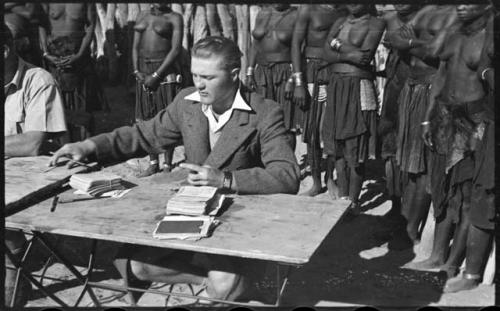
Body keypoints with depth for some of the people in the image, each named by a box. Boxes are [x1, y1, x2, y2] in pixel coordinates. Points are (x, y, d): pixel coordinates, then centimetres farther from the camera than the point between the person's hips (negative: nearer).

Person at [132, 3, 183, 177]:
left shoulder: (174, 18, -1)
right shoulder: (142, 16, 15)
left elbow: (176, 49, -10)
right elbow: (135, 47, 14)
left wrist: (156, 75, -14)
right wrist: (136, 71, -1)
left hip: (164, 71, -5)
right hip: (144, 72, 5)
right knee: (147, 120, 6)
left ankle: (167, 165, 6)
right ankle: (153, 164, 16)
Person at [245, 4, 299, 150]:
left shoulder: (296, 17, -3)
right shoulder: (263, 13, 10)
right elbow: (255, 45, 11)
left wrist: (293, 80, -16)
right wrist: (249, 72, 4)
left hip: (285, 72, -4)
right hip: (262, 73, 5)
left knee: (287, 126, -3)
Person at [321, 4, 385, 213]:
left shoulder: (376, 23, 0)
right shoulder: (339, 24, 15)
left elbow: (365, 54, -13)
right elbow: (327, 54, 2)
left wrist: (338, 44, -4)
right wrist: (349, 55, -11)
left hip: (359, 88, -5)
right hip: (336, 86, 5)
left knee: (356, 149, -3)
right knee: (337, 146, 8)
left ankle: (353, 201, 9)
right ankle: (342, 197, 20)